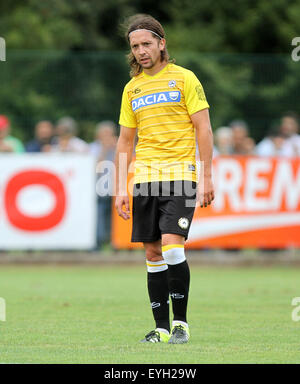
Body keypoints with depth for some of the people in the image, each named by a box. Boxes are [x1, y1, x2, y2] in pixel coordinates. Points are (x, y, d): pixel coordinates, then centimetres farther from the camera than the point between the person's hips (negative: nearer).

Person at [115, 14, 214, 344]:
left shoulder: (184, 78, 0)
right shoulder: (132, 88, 14)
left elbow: (203, 128, -1)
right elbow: (125, 140, 16)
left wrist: (207, 177, -8)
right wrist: (120, 189, 9)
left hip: (179, 175, -5)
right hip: (144, 178, 5)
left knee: (172, 246, -17)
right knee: (152, 253, 3)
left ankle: (180, 322, -6)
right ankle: (161, 327, 7)